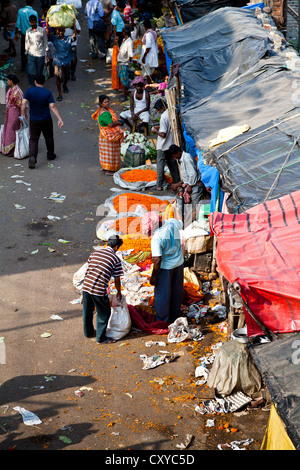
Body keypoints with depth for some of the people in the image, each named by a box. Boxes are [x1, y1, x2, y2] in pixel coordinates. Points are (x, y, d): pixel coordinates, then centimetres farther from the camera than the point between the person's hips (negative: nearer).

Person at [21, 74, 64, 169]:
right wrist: (60, 119, -16)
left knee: (33, 140, 4)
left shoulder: (29, 91, -7)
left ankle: (32, 157, -17)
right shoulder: (48, 93, -9)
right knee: (49, 137, 20)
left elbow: (23, 103, -14)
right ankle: (50, 155, 35)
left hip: (34, 121, 0)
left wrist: (23, 115, -2)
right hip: (46, 120, 0)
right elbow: (52, 106, -16)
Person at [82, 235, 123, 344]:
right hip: (99, 290, -6)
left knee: (87, 311, 23)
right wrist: (119, 292, 22)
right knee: (104, 313, 13)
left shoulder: (95, 253, 12)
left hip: (86, 286, 6)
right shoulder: (115, 259, -2)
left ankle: (88, 332, 41)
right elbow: (117, 279, 5)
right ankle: (101, 337, 19)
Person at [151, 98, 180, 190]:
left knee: (160, 164, 4)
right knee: (172, 163, 17)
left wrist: (156, 131, -9)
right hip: (172, 144, 7)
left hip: (162, 146, -7)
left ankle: (159, 185, 9)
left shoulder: (163, 117, -23)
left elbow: (163, 134, -24)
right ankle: (177, 182, 24)